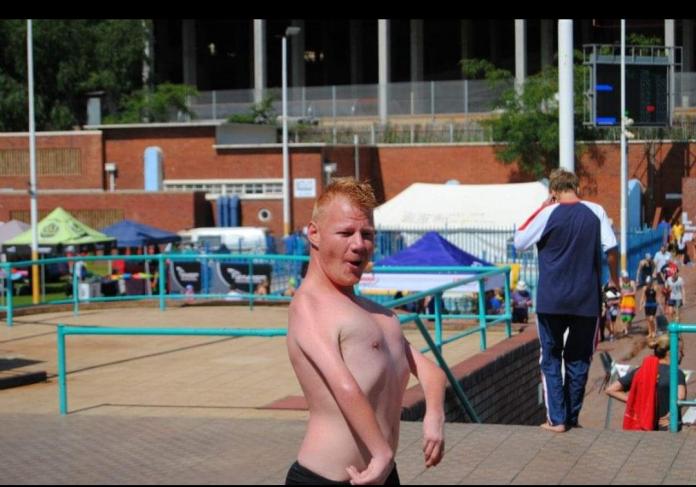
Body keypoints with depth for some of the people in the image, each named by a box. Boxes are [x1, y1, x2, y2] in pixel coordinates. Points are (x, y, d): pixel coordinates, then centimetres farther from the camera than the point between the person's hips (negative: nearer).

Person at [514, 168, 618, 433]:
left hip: (552, 301, -2)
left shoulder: (548, 214, -8)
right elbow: (611, 249, -3)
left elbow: (519, 242, 2)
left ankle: (556, 419, 3)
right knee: (579, 359, 13)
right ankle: (572, 418, 16)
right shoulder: (596, 212, -2)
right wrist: (614, 279, 13)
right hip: (587, 300, 2)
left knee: (551, 358, 10)